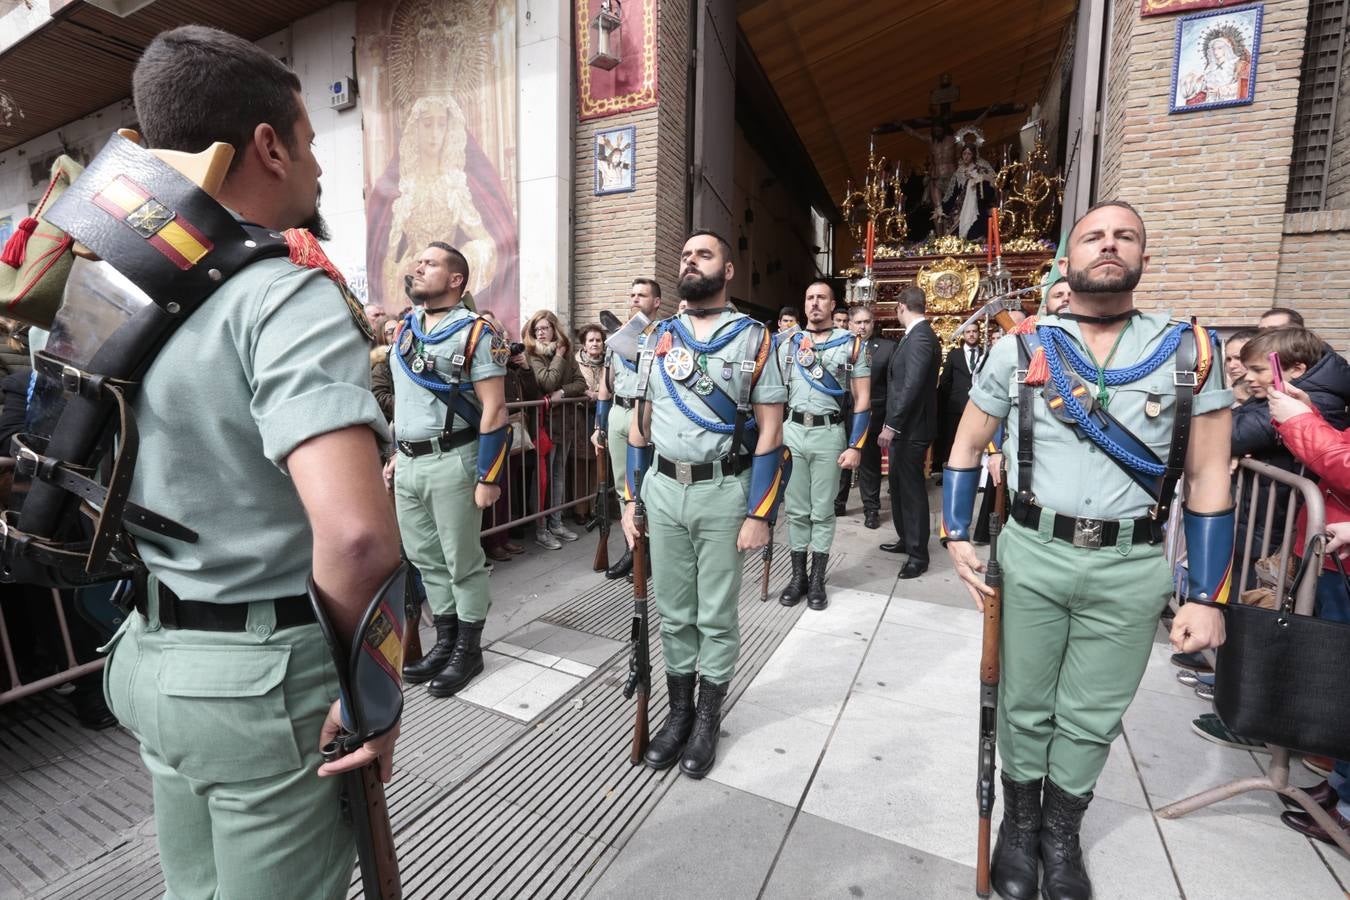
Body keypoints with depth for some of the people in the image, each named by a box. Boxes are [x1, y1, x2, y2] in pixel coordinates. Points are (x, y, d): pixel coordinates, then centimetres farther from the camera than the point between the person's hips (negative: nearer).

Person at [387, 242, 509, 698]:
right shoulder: (404, 327, 15)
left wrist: (490, 476, -17)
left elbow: (493, 409, -13)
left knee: (462, 561, 4)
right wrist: (396, 453, 19)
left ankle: (469, 649, 20)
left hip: (451, 462, -7)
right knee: (425, 558, 14)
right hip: (407, 462, 7)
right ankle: (445, 641, 30)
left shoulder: (476, 332, -7)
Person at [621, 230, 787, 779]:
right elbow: (640, 424, 11)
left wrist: (759, 514, -11)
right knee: (673, 611, 14)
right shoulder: (659, 338, 9)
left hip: (724, 492, -3)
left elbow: (769, 432, -6)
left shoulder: (753, 339, -2)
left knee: (716, 615, 9)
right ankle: (679, 709, 33)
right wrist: (631, 498, 8)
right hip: (662, 489, 4)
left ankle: (708, 717, 30)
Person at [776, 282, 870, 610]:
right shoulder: (788, 344, 10)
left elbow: (862, 399, -1)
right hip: (792, 431, 3)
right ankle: (798, 576, 20)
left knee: (823, 511, 5)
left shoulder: (851, 344, 1)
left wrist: (855, 446, -8)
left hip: (829, 434, -2)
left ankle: (817, 580, 17)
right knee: (796, 509, 8)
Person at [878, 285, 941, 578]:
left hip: (910, 428, -10)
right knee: (899, 485, 18)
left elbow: (912, 386, -24)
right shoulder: (916, 334, 12)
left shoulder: (921, 337, -18)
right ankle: (906, 539, 33)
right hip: (901, 426, 10)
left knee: (912, 488, 0)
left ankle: (918, 555, 12)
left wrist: (892, 425, -22)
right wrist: (891, 424, 16)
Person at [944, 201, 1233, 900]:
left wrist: (1207, 597, -1)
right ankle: (1020, 824, 38)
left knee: (1092, 718, 15)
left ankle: (1062, 835, 40)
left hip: (1132, 567, 1)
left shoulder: (1191, 352, 2)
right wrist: (956, 537, -2)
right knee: (1024, 706, 14)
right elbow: (966, 447, 7)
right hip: (1030, 555, 0)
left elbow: (1208, 479, 2)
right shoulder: (1020, 349, 0)